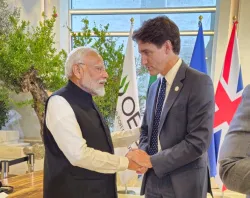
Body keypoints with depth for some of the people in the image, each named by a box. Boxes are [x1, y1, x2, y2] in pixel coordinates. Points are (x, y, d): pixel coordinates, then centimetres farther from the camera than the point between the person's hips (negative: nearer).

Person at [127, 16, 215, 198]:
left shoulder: (199, 82, -13)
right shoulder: (154, 87, 9)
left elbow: (198, 141, -19)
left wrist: (152, 160, -16)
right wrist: (143, 153, -3)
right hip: (153, 181, 6)